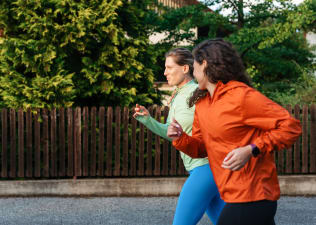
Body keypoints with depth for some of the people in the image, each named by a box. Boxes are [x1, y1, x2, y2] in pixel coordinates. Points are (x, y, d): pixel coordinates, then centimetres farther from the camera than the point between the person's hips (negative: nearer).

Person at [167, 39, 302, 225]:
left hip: (251, 199, -8)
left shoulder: (242, 96, -15)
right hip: (235, 196, 8)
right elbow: (201, 148, 17)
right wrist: (180, 138, -5)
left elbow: (291, 126, -17)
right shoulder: (201, 103, 12)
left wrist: (251, 151, -25)